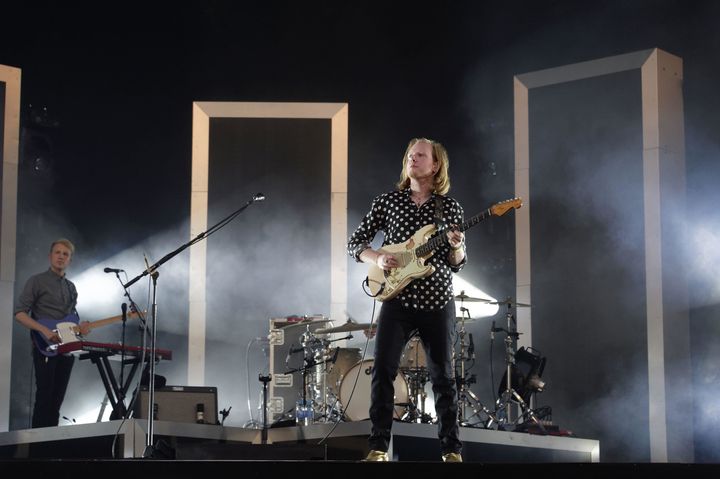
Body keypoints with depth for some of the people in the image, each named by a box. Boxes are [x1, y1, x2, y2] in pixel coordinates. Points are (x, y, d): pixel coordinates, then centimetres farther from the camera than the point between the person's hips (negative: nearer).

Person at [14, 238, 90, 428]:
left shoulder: (71, 287, 18)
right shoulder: (37, 281, -1)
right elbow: (19, 313, -8)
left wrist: (79, 327, 2)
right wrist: (45, 330, -20)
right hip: (45, 347, -6)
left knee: (57, 398, 5)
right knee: (44, 396, -11)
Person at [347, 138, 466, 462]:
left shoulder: (450, 208, 6)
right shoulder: (387, 201, 6)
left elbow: (456, 264, 8)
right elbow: (355, 243, 7)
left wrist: (456, 248, -14)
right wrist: (377, 258, -12)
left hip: (438, 302, 0)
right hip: (397, 299, 0)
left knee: (443, 376, 6)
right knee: (382, 370, -7)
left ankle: (451, 450, 16)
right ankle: (379, 448, 2)